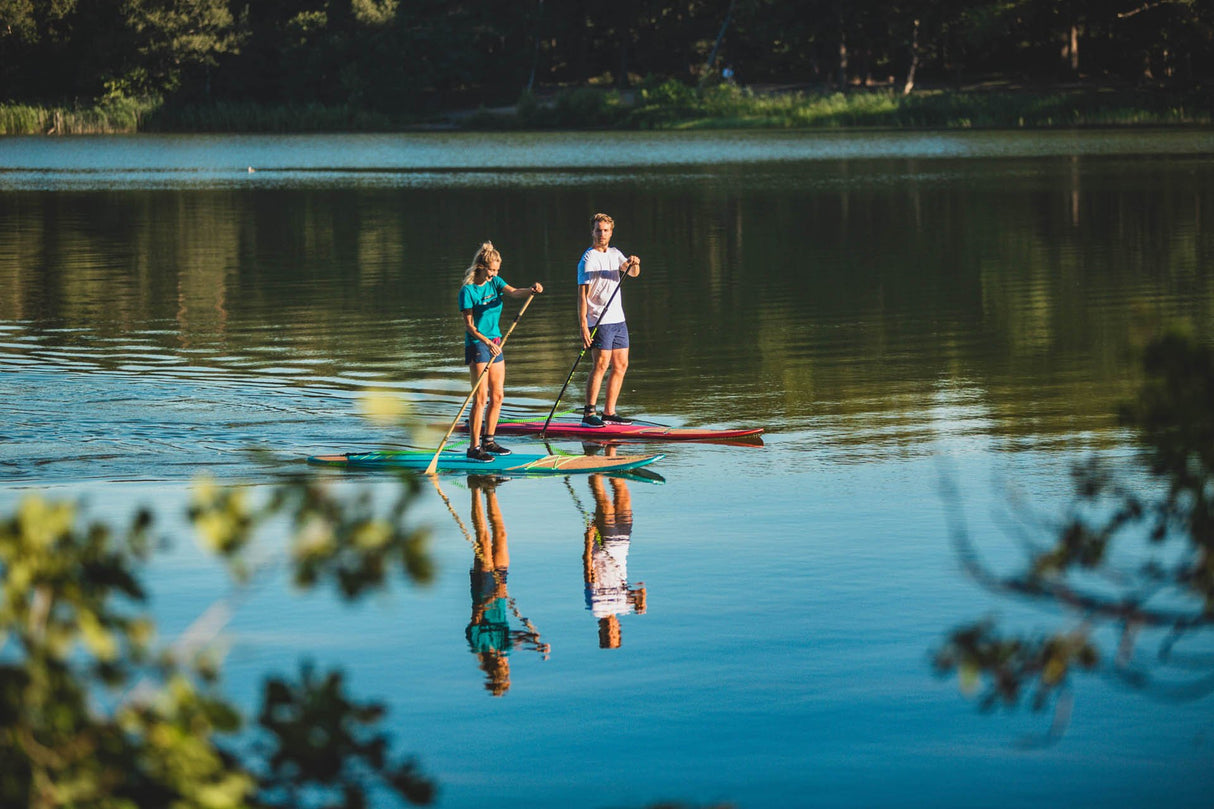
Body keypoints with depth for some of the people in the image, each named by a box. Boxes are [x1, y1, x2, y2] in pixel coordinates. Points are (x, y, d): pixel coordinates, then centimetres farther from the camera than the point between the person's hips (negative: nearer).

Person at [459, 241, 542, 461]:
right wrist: (486, 342, -29)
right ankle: (474, 447, -8)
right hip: (477, 344, -7)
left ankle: (489, 442, 20)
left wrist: (532, 290, -35)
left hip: (495, 344, 7)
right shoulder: (468, 290, -11)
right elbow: (469, 326, -13)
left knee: (497, 396, 8)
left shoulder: (495, 282, 6)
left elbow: (513, 292, -13)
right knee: (481, 397, -11)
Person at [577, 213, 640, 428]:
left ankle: (609, 412, 11)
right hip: (599, 321, -8)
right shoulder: (588, 259, -7)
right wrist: (583, 326, -20)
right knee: (601, 364, -14)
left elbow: (633, 273, 1)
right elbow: (582, 295, -12)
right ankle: (588, 414, -13)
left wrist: (634, 264, -23)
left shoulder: (614, 254, 14)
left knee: (621, 365, 6)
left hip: (618, 319, 8)